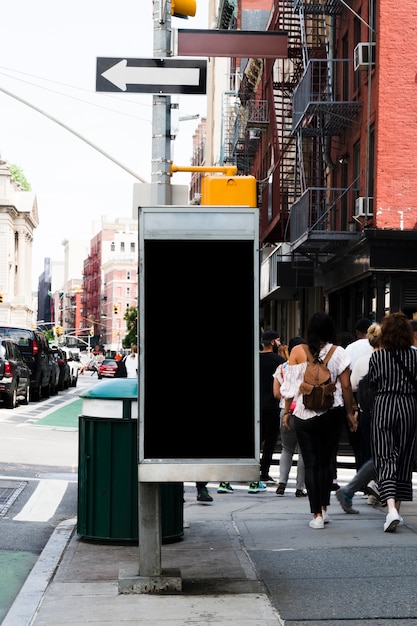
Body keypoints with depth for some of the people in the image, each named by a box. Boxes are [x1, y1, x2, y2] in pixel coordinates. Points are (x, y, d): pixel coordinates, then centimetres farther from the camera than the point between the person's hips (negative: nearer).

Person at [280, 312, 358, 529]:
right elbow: (346, 385, -3)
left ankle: (317, 514, 0)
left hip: (304, 414, -1)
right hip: (332, 414, 1)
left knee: (311, 464, 4)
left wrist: (287, 411, 10)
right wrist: (350, 412, 7)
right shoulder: (338, 352, -4)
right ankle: (324, 509, 17)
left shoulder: (297, 351, -3)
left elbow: (290, 384, 1)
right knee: (326, 462, 16)